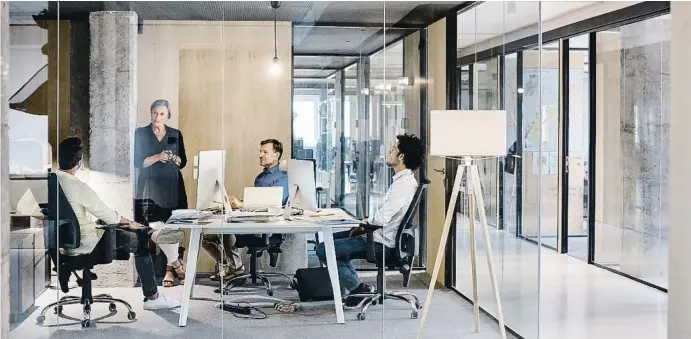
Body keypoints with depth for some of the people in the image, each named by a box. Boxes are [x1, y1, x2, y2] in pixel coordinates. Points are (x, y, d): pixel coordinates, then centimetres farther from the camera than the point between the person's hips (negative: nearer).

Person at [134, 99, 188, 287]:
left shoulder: (176, 135, 12)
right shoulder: (141, 134, 6)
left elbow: (183, 162, 12)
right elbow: (138, 162, -1)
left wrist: (173, 158, -9)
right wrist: (157, 157, -14)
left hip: (172, 187, 2)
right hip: (150, 187, -2)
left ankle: (169, 269, 4)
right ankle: (177, 265, -1)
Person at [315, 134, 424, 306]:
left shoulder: (404, 184, -24)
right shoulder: (403, 180, 10)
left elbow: (382, 219, -29)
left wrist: (367, 222, -7)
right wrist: (367, 224, 5)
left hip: (382, 240, -11)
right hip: (382, 234, 11)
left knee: (323, 250, -10)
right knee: (333, 239, 24)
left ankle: (359, 289, -2)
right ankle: (355, 285, 18)